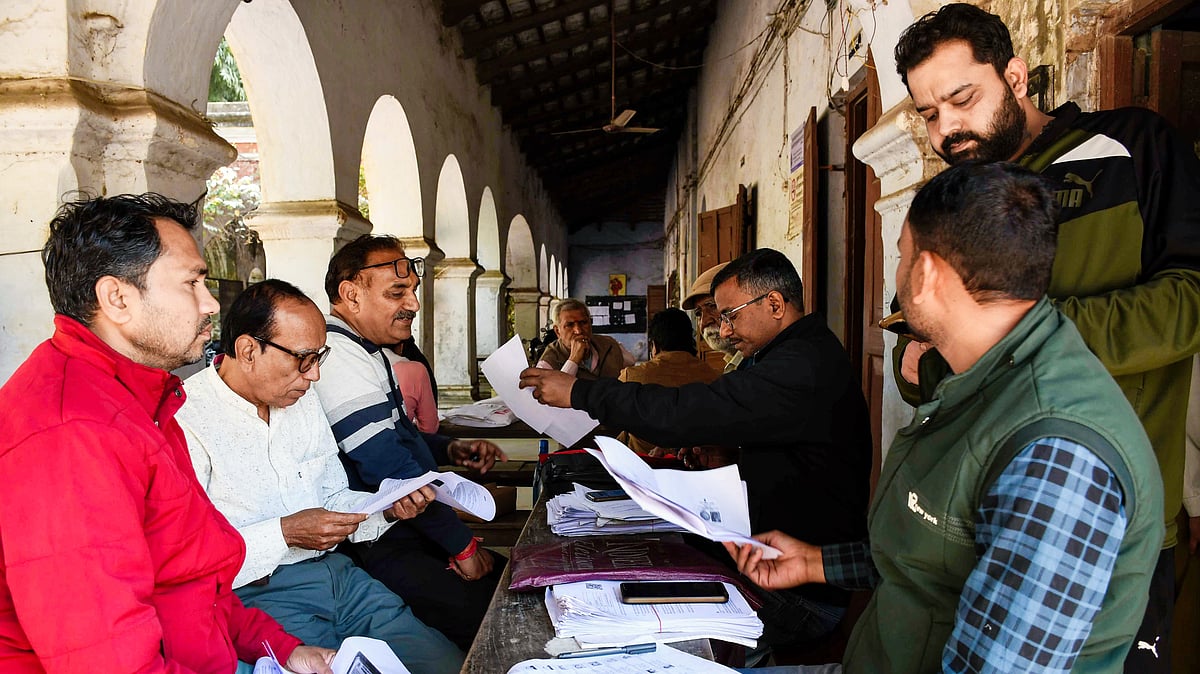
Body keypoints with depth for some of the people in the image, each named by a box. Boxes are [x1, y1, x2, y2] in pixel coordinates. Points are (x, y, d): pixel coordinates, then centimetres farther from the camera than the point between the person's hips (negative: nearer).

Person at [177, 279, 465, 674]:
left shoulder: (304, 401, 12)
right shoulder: (185, 421, -13)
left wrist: (387, 509, 1)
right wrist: (285, 533, -20)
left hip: (333, 574, 7)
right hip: (255, 594, -6)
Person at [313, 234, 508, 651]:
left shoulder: (365, 351, 17)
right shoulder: (338, 356, -17)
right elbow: (391, 470, -21)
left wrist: (449, 450, 9)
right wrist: (461, 545, -14)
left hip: (402, 529, 10)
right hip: (375, 549, -10)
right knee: (484, 615, -25)